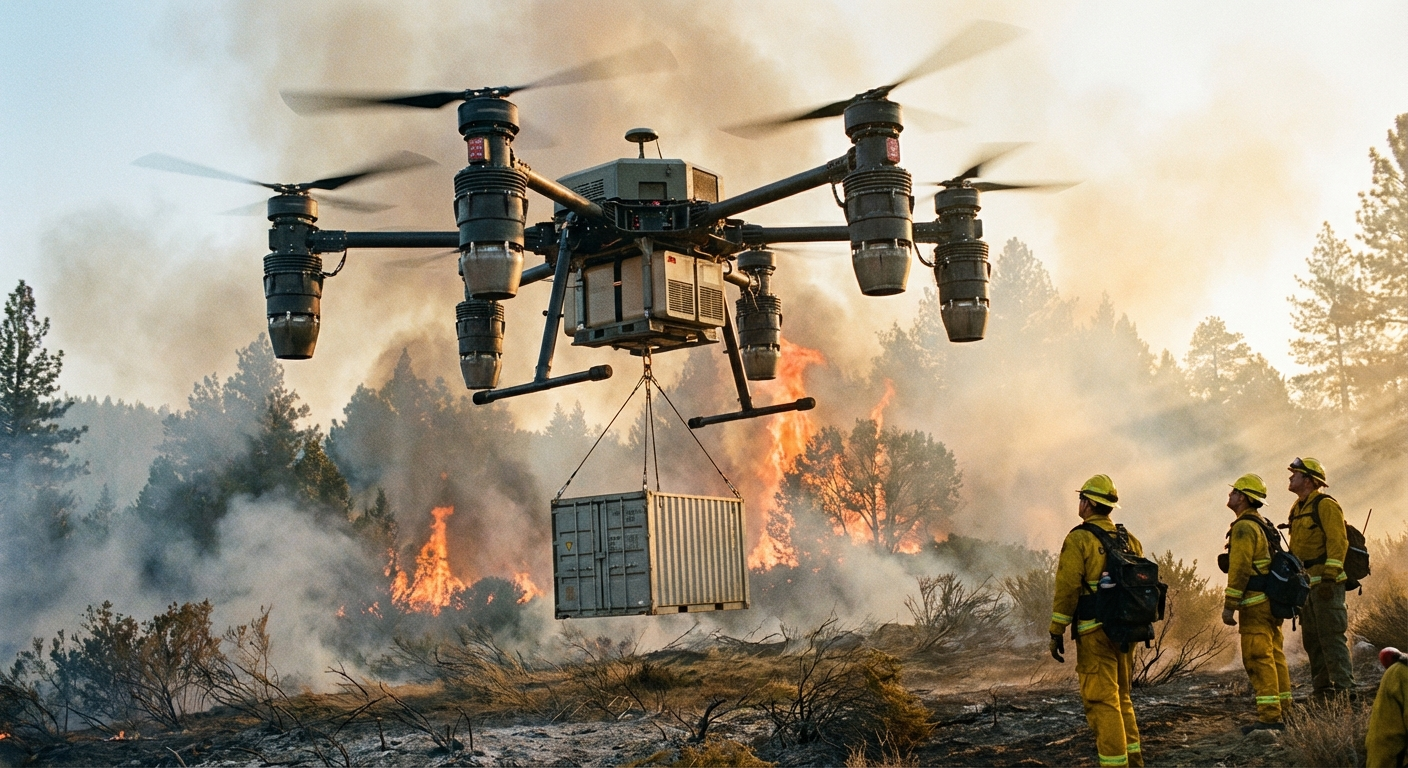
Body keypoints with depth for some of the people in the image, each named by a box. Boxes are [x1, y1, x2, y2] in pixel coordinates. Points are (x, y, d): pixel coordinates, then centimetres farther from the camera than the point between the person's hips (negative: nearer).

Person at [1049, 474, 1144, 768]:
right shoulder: (1129, 540, 11)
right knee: (1121, 697, 19)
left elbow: (1067, 589, -14)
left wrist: (1056, 633, -8)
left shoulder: (1078, 540, -10)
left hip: (1095, 632, -7)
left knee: (1101, 700, -4)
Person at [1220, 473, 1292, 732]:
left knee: (1258, 659, -9)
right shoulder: (1263, 525, 18)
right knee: (1274, 657, 12)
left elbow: (1239, 570, -19)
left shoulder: (1244, 528, -13)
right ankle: (1282, 711, 15)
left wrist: (1229, 605, -17)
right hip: (1272, 602, 10)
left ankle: (1269, 718, -10)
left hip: (1255, 604, -10)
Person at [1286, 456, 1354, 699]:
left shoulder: (1325, 505, -9)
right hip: (1306, 583, 9)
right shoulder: (1297, 509, 18)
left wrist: (1329, 577, -21)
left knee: (1332, 636, -10)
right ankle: (1322, 688, 15)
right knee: (1311, 639, 10)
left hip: (1325, 584, -9)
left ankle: (1343, 687, -8)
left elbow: (1338, 542, -16)